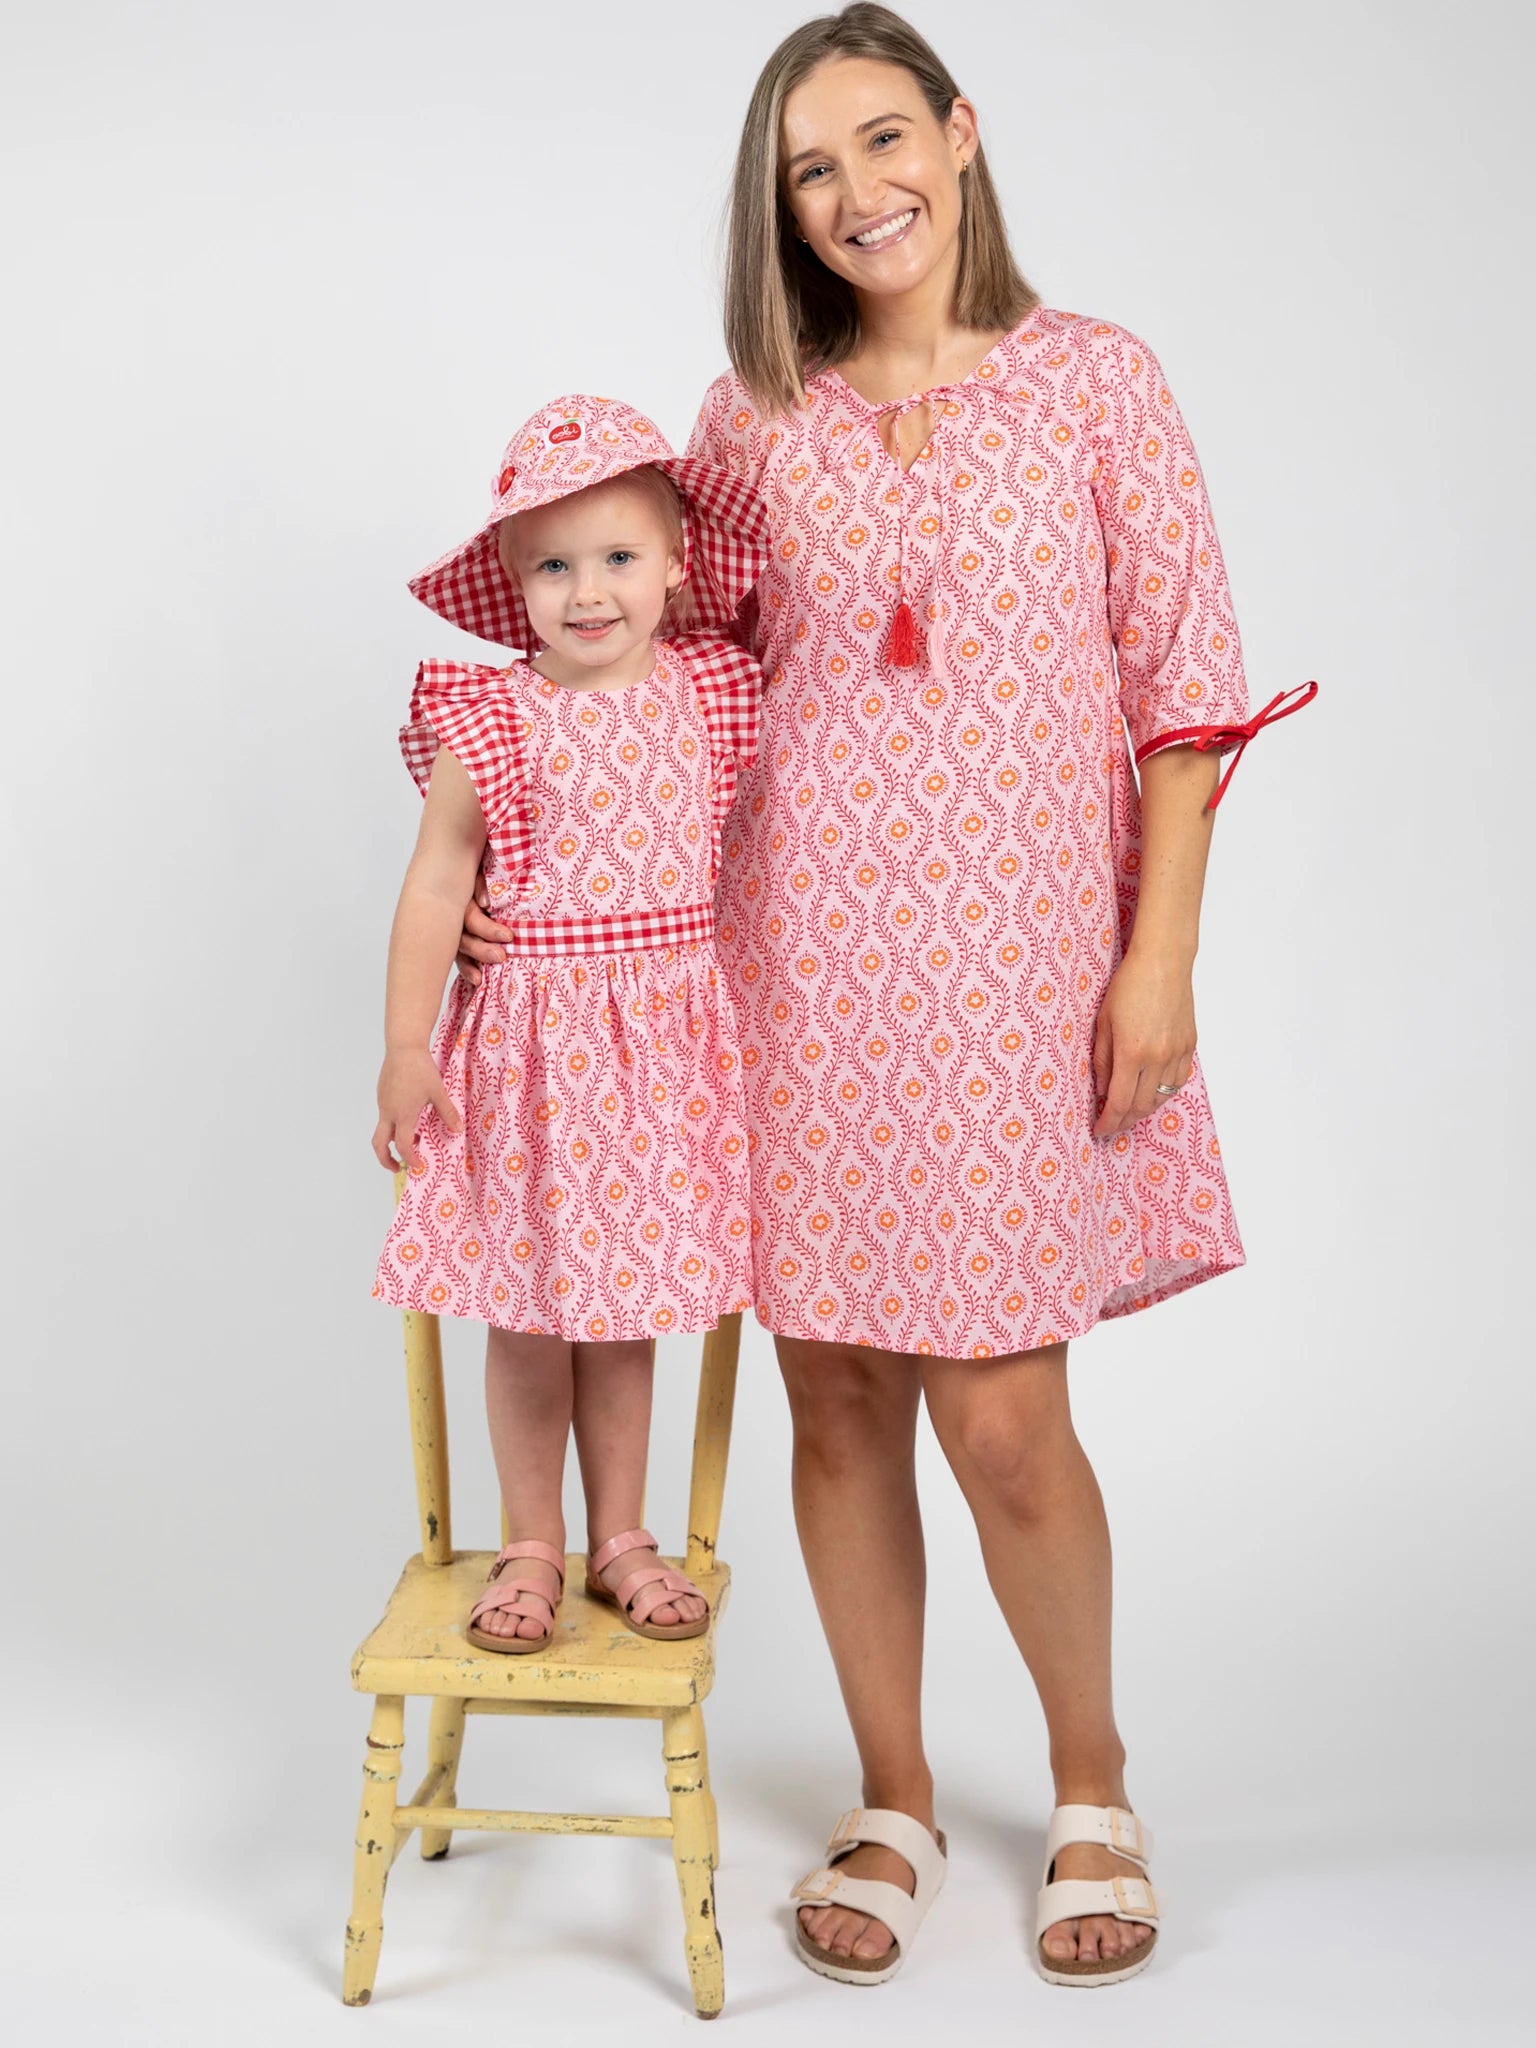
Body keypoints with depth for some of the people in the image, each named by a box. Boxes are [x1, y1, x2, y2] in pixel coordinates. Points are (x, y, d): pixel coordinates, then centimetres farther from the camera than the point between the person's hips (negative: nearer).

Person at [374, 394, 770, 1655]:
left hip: (668, 1031, 3)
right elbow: (436, 882, -6)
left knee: (626, 1296, 12)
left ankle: (620, 1538, 27)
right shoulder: (495, 723, -8)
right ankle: (533, 1548, 24)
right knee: (529, 1302, 6)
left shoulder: (713, 695, 2)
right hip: (531, 1036, -2)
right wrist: (405, 1050, -8)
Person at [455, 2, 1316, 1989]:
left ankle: (1093, 1786, 26)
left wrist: (1162, 952, -6)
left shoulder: (1094, 379, 2)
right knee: (838, 1398, 7)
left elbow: (1184, 678, 0)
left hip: (1019, 951, -2)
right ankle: (893, 1802, 28)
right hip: (801, 945, 3)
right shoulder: (751, 419, 8)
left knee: (999, 1415, -3)